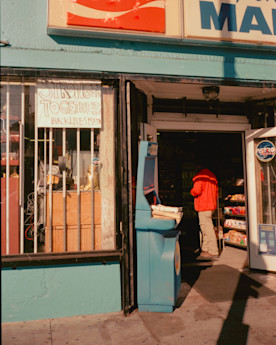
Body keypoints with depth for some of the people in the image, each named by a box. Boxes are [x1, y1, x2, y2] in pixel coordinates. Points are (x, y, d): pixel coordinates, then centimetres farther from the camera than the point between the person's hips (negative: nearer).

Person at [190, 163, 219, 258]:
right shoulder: (212, 175, 17)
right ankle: (205, 249, 22)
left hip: (203, 206, -10)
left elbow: (196, 190, -20)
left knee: (207, 228, -7)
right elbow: (216, 190, 21)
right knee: (205, 227, 16)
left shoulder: (199, 176, -12)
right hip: (211, 205, 10)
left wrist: (192, 191, 1)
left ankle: (213, 251, -4)